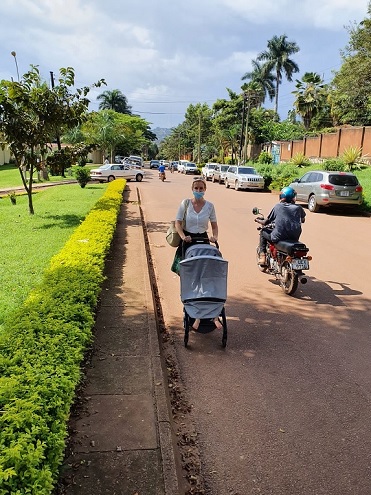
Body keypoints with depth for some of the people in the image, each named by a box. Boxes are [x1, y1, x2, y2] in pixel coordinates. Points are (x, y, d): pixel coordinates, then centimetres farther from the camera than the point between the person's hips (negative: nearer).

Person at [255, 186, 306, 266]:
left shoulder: (278, 206, 0)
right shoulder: (298, 207, 5)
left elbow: (265, 222, 3)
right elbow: (303, 220, 22)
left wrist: (258, 220, 24)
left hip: (279, 237, -3)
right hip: (295, 237, 3)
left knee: (263, 231, 23)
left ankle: (262, 255, 15)